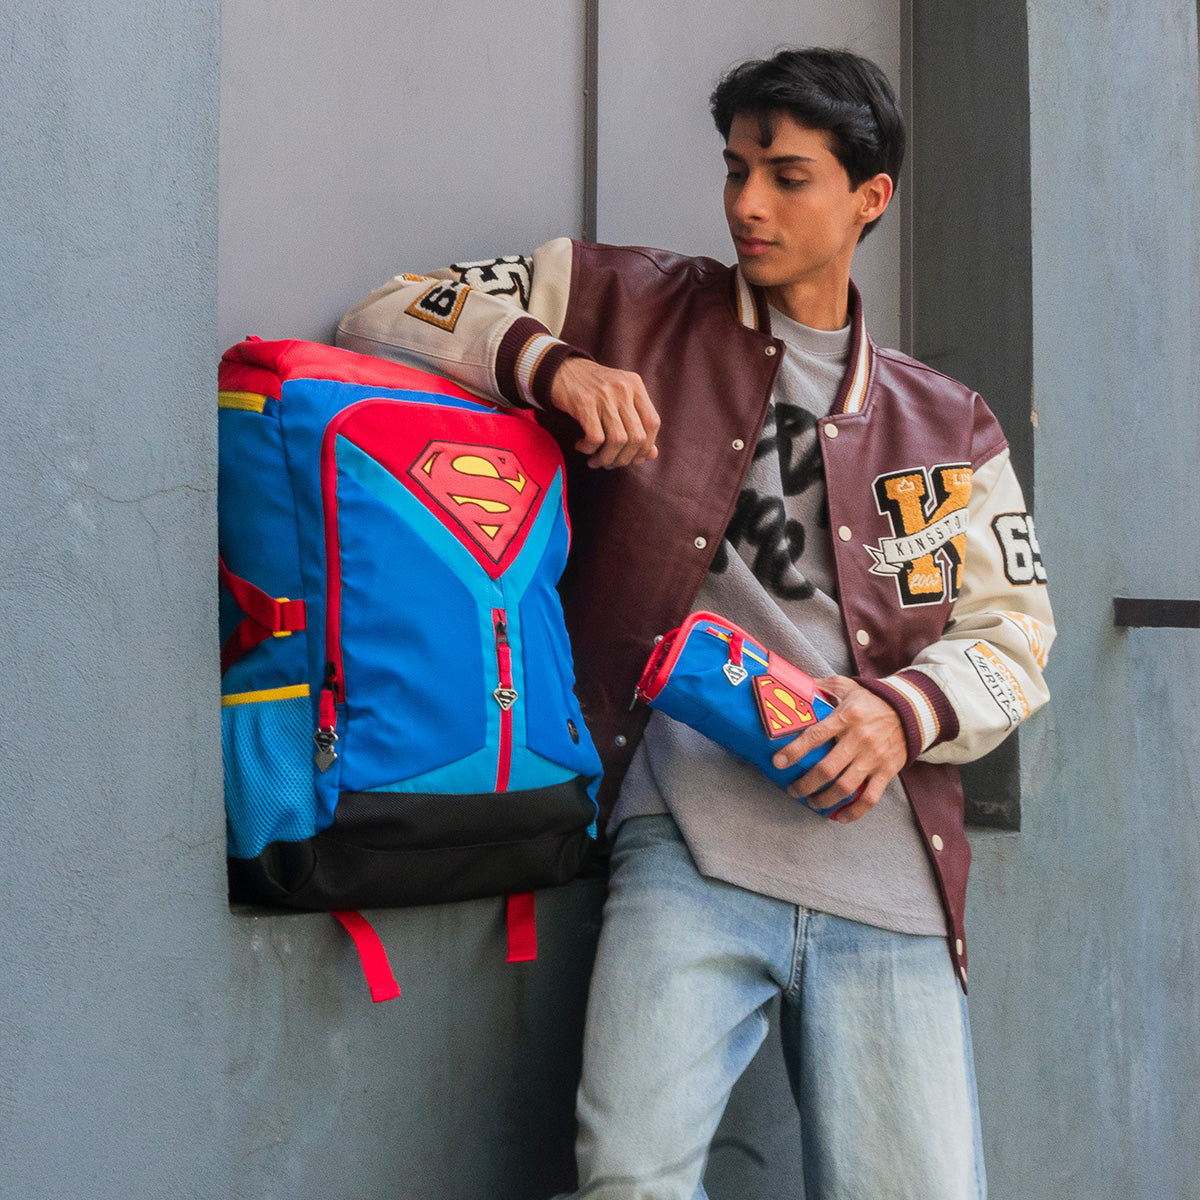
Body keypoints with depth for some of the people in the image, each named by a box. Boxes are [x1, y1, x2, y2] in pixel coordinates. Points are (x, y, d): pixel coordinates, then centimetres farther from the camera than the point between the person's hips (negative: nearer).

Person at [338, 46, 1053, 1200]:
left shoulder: (946, 426, 17)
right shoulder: (632, 307, 13)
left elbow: (1013, 632, 15)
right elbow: (385, 318, 12)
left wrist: (905, 710, -6)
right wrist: (549, 363, -7)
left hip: (885, 872, 3)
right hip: (689, 834, -2)